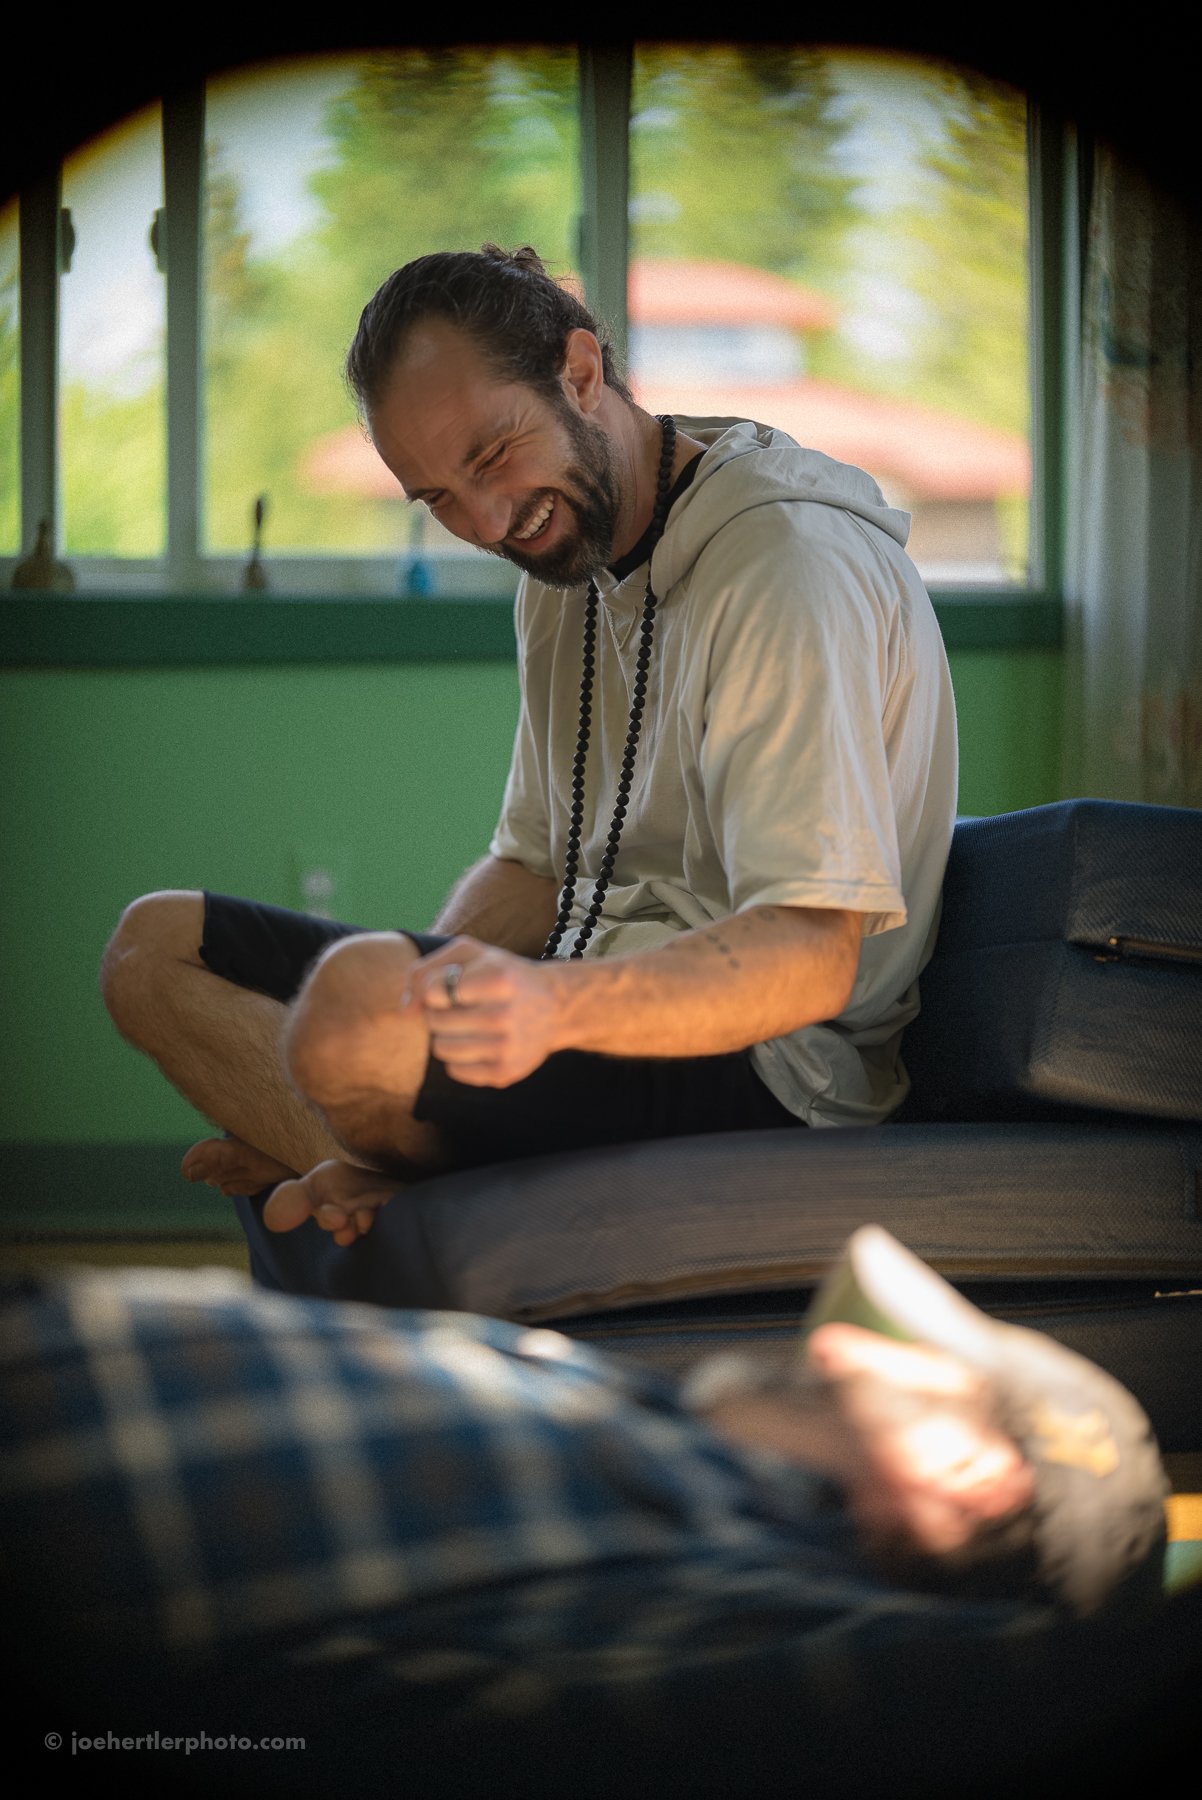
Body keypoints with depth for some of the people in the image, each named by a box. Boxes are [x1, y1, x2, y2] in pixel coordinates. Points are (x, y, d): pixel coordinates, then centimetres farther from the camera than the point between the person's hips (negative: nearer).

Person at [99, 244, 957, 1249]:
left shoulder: (790, 567, -18)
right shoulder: (564, 566, 12)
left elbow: (810, 957, -26)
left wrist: (556, 1005, -44)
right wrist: (433, 997, -7)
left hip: (760, 1068, -10)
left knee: (357, 989, -35)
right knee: (156, 947, 4)